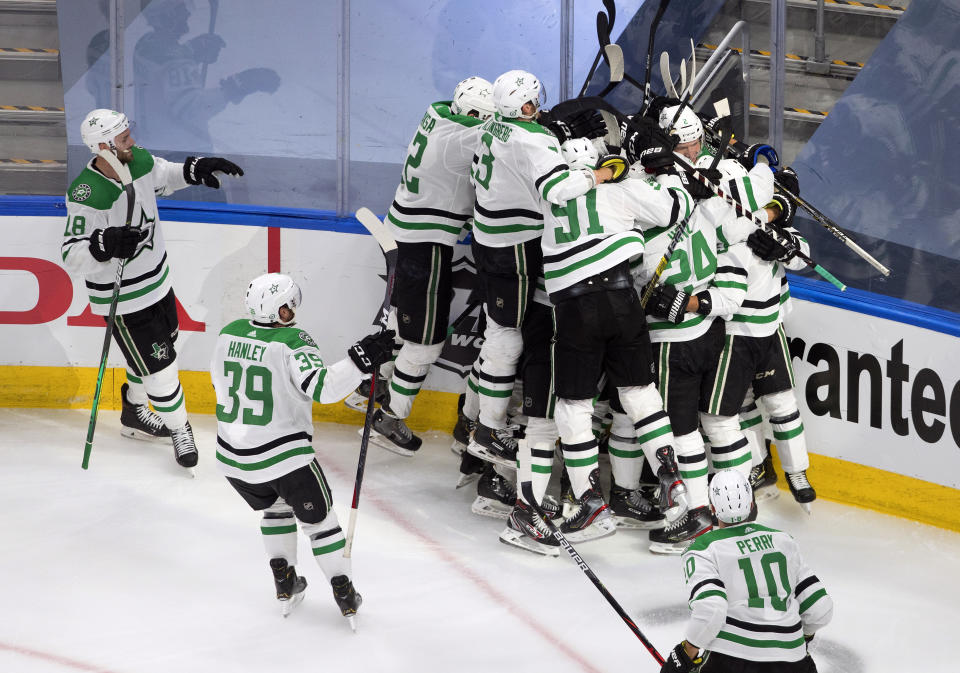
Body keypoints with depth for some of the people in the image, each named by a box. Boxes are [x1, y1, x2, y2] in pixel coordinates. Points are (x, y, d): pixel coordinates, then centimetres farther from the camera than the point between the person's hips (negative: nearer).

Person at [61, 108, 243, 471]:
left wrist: (195, 169, -2)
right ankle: (179, 429, 23)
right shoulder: (87, 195, -30)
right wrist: (104, 245, -43)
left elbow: (165, 176, 16)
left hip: (157, 280, 8)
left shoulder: (139, 161, -8)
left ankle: (134, 413, 47)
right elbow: (71, 255, -26)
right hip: (122, 297, -8)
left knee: (160, 347, 24)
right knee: (158, 366, -1)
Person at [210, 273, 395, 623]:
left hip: (233, 457, 6)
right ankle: (344, 594, 17)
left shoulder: (229, 334, 2)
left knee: (275, 508, 30)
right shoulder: (293, 342, -18)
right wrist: (362, 360, -32)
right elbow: (321, 387, -31)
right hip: (284, 456, -6)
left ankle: (285, 583, 30)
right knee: (318, 517, 13)